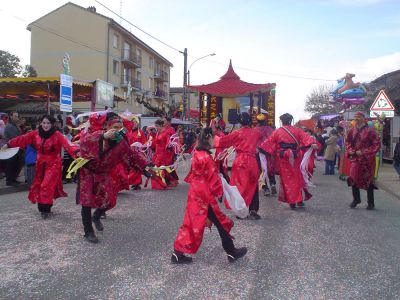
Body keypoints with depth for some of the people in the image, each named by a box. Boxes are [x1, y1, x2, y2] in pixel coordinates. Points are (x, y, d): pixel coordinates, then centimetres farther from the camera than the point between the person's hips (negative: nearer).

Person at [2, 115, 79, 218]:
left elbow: (66, 143, -33)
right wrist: (8, 144, 12)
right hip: (40, 164, 6)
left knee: (47, 185, -13)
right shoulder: (35, 134, -2)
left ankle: (45, 208, -2)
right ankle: (43, 207, 28)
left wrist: (76, 151, -50)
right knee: (38, 185, 12)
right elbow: (22, 139, 7)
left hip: (53, 164, -5)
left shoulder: (57, 135, -18)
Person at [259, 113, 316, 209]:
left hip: (283, 158, -1)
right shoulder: (296, 130, 4)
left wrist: (260, 148, 6)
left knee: (287, 179, 6)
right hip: (295, 157, 1)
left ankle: (291, 201, 6)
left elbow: (269, 142, 0)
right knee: (297, 178, 13)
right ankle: (299, 200, 16)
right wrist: (312, 143, -23)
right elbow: (305, 137, -11)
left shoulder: (277, 132, 1)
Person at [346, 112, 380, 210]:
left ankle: (371, 203, 19)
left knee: (368, 180, 5)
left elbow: (377, 144, -13)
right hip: (355, 159, 4)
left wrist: (364, 152, -19)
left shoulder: (370, 131, -12)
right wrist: (350, 150, -4)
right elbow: (348, 142, 15)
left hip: (367, 160, -4)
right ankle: (356, 199, 22)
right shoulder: (352, 131, 4)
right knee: (353, 178, 2)